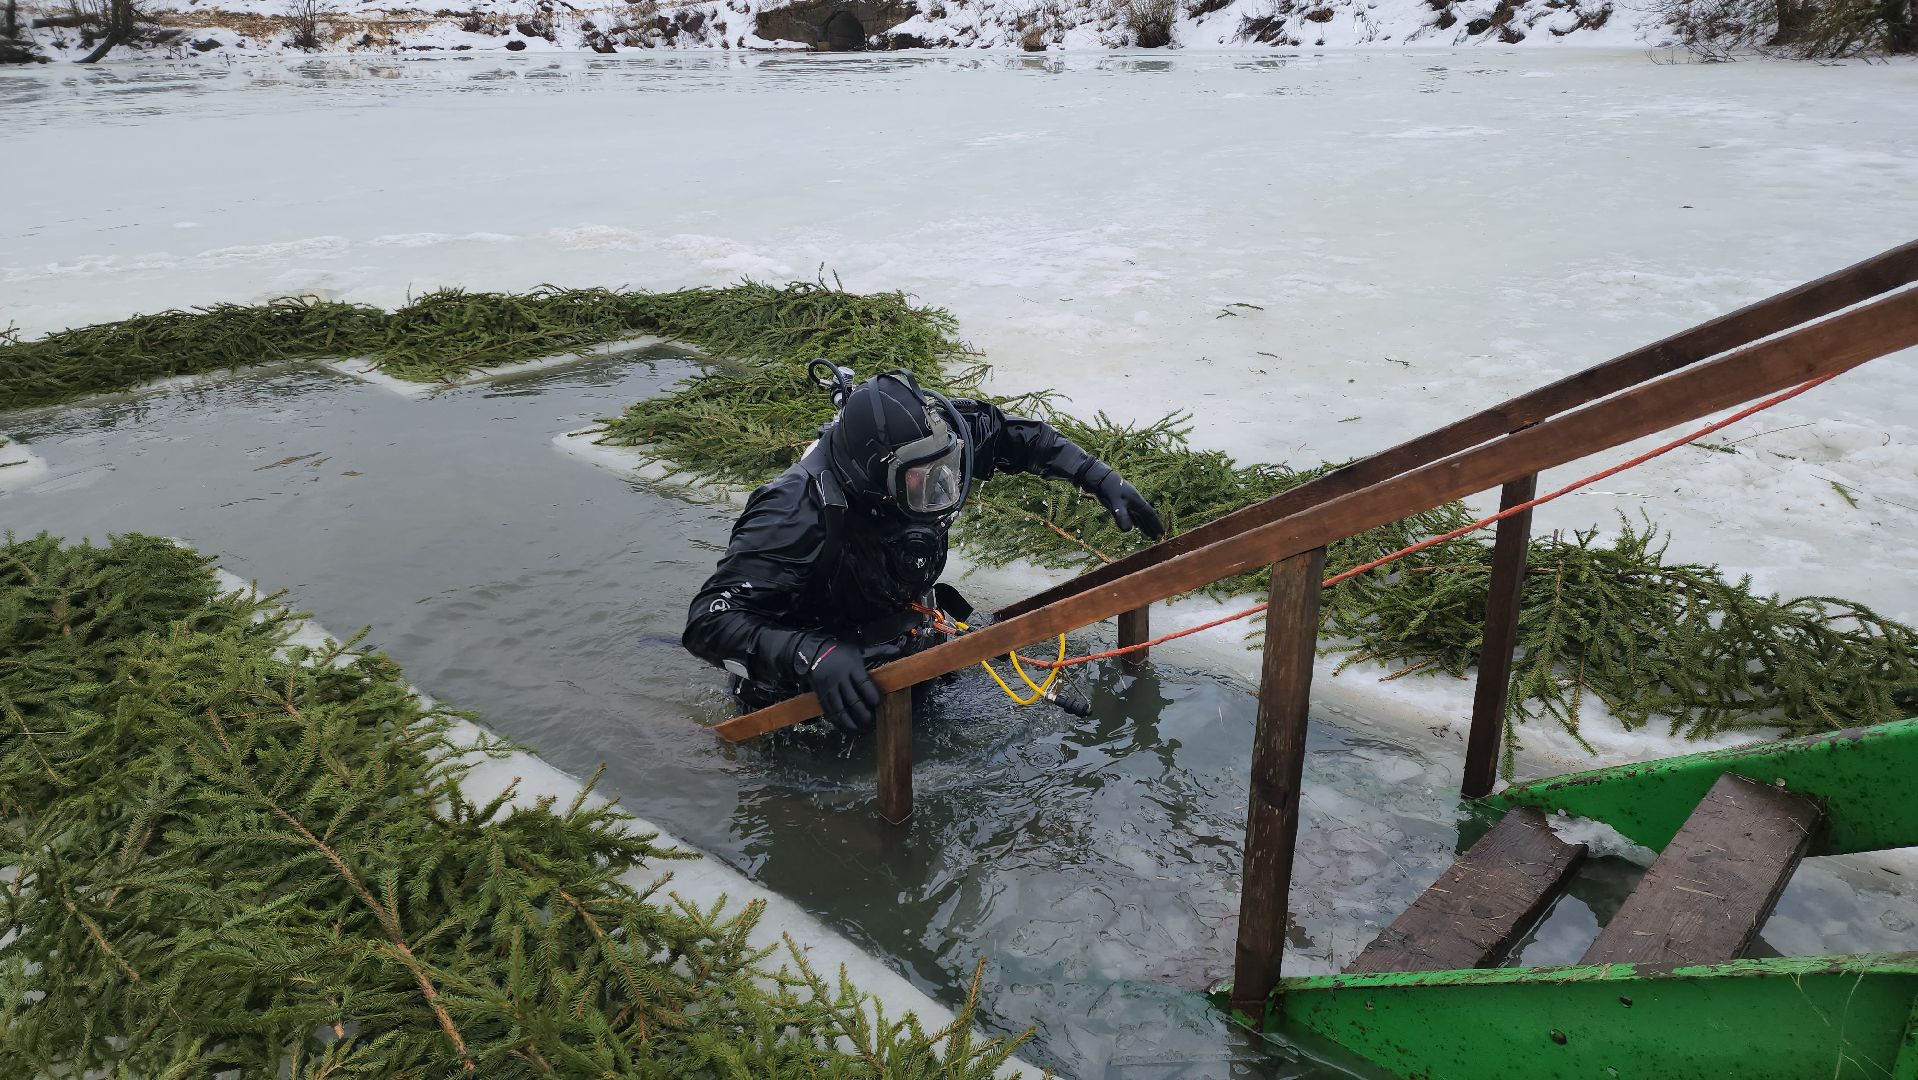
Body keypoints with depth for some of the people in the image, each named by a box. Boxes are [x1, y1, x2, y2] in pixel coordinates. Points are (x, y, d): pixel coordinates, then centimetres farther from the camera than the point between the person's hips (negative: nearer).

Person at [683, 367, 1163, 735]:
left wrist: (1101, 480, -5)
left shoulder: (922, 455, -18)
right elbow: (710, 621, -39)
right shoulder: (798, 513, -37)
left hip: (905, 651, 5)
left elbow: (1010, 433, 1)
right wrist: (812, 655, -53)